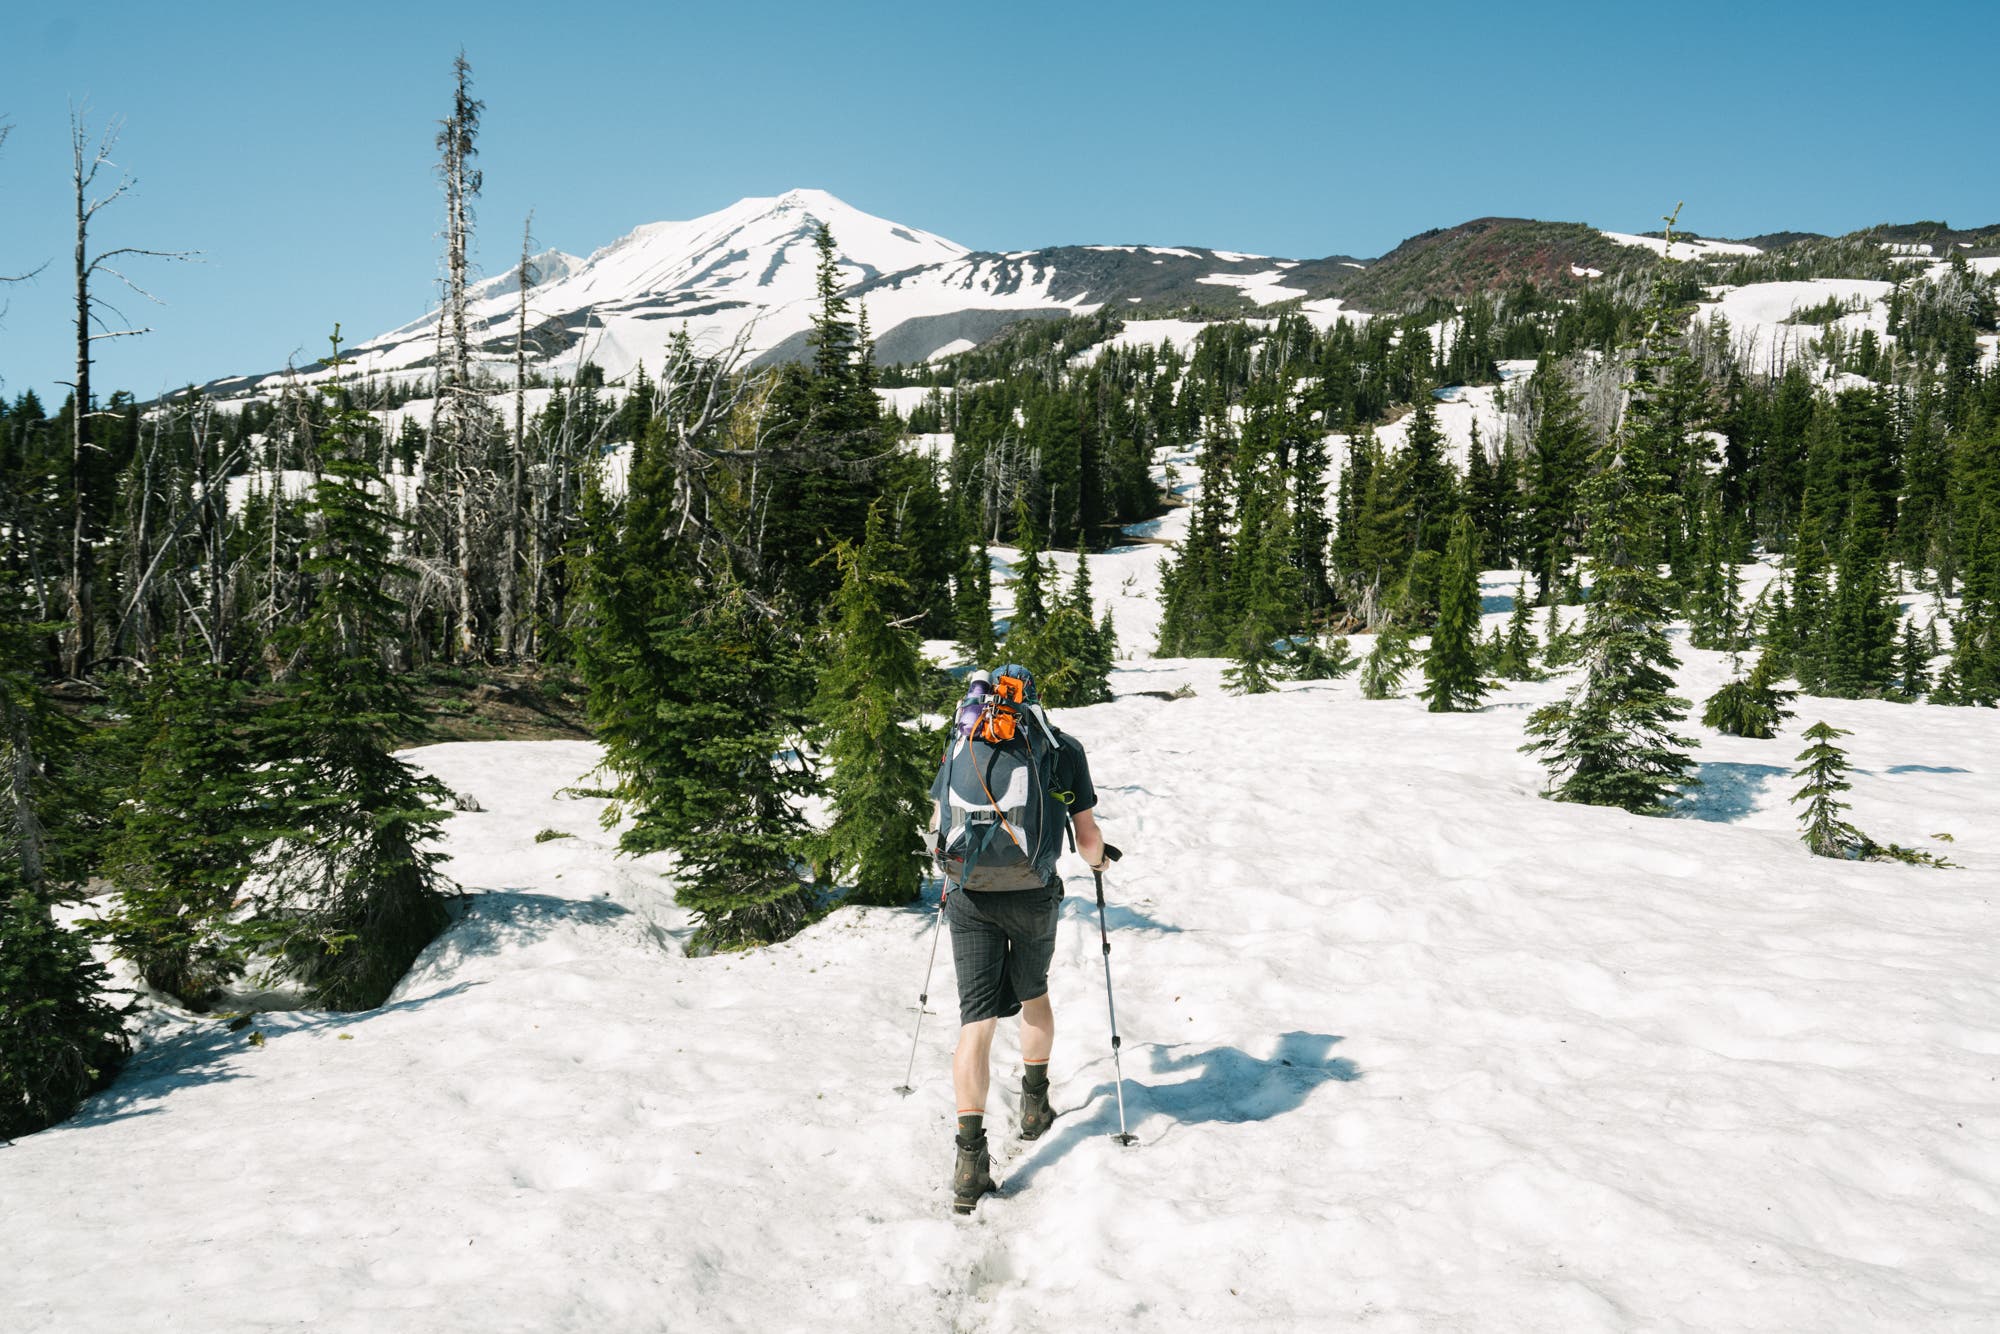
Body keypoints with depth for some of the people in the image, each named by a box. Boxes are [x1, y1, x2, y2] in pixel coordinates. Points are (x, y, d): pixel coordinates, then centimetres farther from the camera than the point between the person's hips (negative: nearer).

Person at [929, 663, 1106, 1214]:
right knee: (1033, 991, 26)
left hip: (969, 896, 1)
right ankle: (1034, 1103, 41)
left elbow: (940, 831, 20)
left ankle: (970, 1152, -10)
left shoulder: (960, 744, 13)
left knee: (978, 1018, 2)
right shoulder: (1061, 748, 7)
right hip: (1033, 896, 0)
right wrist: (1098, 859, 29)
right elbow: (1088, 839, 6)